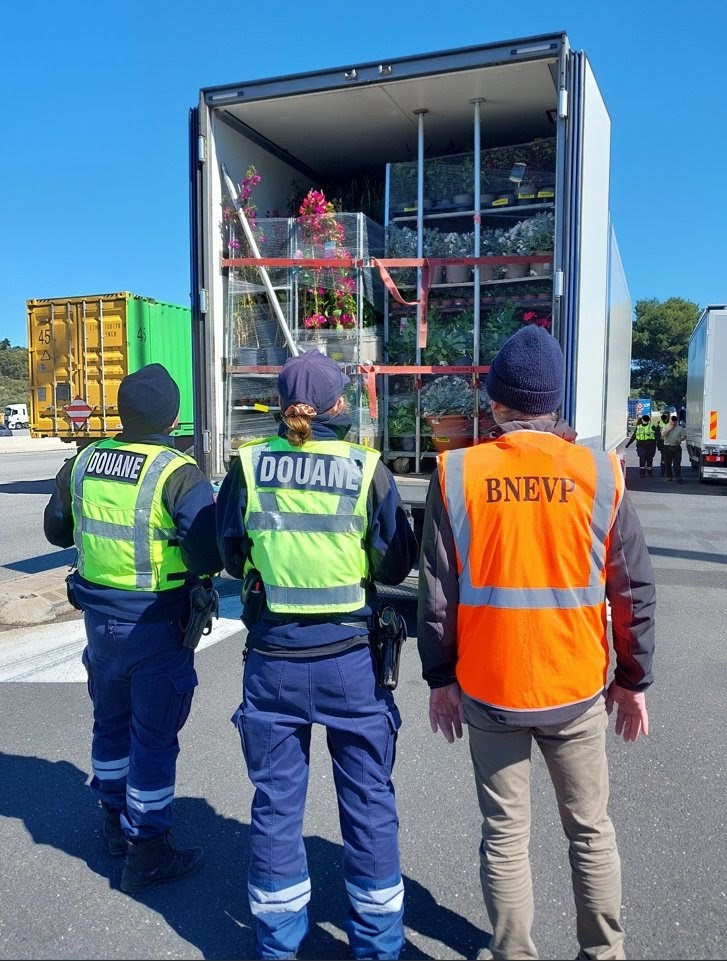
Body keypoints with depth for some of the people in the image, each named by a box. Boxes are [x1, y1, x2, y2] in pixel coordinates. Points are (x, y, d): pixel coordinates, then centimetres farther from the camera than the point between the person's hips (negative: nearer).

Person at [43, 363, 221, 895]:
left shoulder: (83, 462, -1)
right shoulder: (178, 472, -20)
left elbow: (57, 530, 12)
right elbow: (208, 553, -29)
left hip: (99, 616, 6)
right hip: (157, 626, -6)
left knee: (111, 720, 24)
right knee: (154, 736, 8)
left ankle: (115, 821, 42)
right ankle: (147, 850, 21)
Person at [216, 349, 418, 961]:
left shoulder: (248, 466, -6)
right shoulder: (368, 469, -10)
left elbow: (231, 556, 5)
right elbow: (396, 566, -2)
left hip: (272, 659, 2)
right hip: (351, 659, -1)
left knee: (276, 802, 17)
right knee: (369, 802, 16)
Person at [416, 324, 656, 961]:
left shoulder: (456, 474, -9)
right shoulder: (599, 473, -7)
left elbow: (437, 591, -6)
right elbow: (635, 591, -2)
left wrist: (440, 677, 6)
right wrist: (634, 680, 10)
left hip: (488, 690, -1)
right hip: (577, 690, 1)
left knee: (505, 836, 14)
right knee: (590, 830, 20)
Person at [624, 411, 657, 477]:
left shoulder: (652, 426, 6)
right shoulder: (638, 427, 14)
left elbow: (657, 435, 1)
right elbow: (633, 436, 20)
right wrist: (628, 444, 20)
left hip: (650, 445, -1)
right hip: (641, 445, 1)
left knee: (649, 459, 5)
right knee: (642, 459, -8)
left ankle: (649, 472, 19)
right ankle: (642, 473, -6)